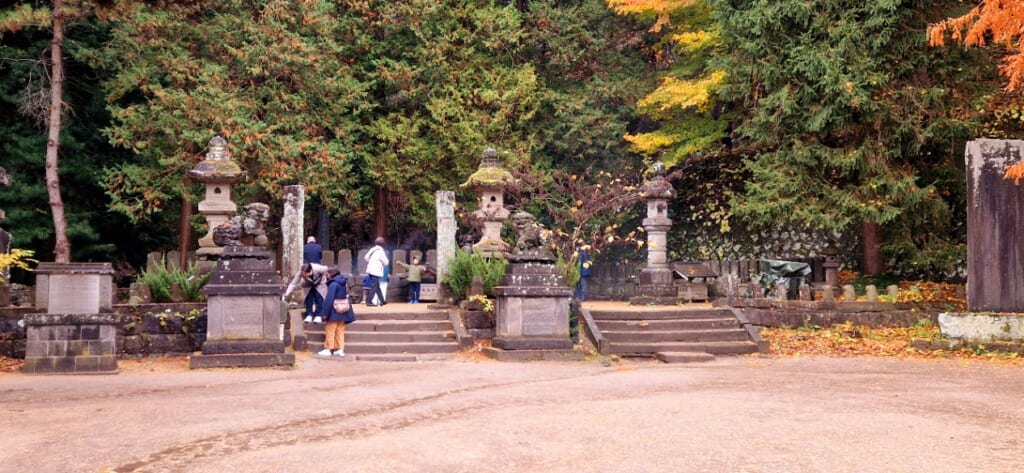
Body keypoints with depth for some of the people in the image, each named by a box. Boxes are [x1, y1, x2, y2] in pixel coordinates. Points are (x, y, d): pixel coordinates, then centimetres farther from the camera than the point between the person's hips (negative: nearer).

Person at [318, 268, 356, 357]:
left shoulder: (333, 284, -15)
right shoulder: (344, 284, 9)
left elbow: (329, 299, -20)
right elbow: (346, 298, 13)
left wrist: (325, 312, -17)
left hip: (334, 312, -7)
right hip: (343, 312, 7)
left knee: (330, 331, 2)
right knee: (340, 331, 12)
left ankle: (328, 349, 5)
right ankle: (340, 349, 12)